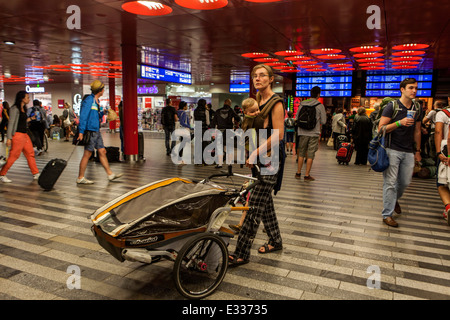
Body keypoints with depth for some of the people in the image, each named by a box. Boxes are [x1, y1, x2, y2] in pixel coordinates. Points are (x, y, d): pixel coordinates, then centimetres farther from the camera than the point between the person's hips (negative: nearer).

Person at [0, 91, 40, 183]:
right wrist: (9, 138, -16)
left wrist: (30, 119, 15)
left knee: (30, 154, 8)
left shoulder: (23, 109, 15)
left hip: (25, 134, 9)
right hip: (18, 135, -9)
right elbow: (11, 123, -14)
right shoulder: (15, 109, -10)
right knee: (13, 156, -4)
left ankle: (36, 174, 13)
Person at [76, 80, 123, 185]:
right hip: (90, 131, -9)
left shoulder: (96, 101, 16)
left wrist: (103, 113, 9)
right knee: (87, 154, -3)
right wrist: (81, 132, -21)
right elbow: (83, 116, -17)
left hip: (96, 131, 9)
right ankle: (80, 178, 6)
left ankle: (110, 174, 15)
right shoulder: (89, 100, -12)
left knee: (102, 151, 10)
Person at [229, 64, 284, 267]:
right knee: (265, 202, 16)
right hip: (259, 159, 9)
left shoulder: (276, 102, -11)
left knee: (255, 206, -7)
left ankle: (241, 254, 0)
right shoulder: (258, 101, 14)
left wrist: (255, 153, -20)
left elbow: (278, 135, -19)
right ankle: (275, 241, 33)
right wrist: (251, 154, 13)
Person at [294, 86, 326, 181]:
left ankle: (298, 173, 19)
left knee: (301, 153, 13)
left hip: (303, 133, 3)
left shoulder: (302, 104, 2)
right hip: (314, 134, -3)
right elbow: (323, 121, -3)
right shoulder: (320, 106, -6)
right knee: (310, 155, 3)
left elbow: (296, 118, 7)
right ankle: (307, 175, 7)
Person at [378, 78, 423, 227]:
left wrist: (417, 150, 17)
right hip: (392, 150, -5)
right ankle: (387, 214, 4)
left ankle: (394, 199, 41)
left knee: (405, 182, 11)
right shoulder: (392, 106, -6)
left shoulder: (417, 108, 11)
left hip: (408, 152, 5)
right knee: (390, 183, -4)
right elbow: (381, 128, -10)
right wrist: (400, 123, -23)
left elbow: (417, 131, 18)